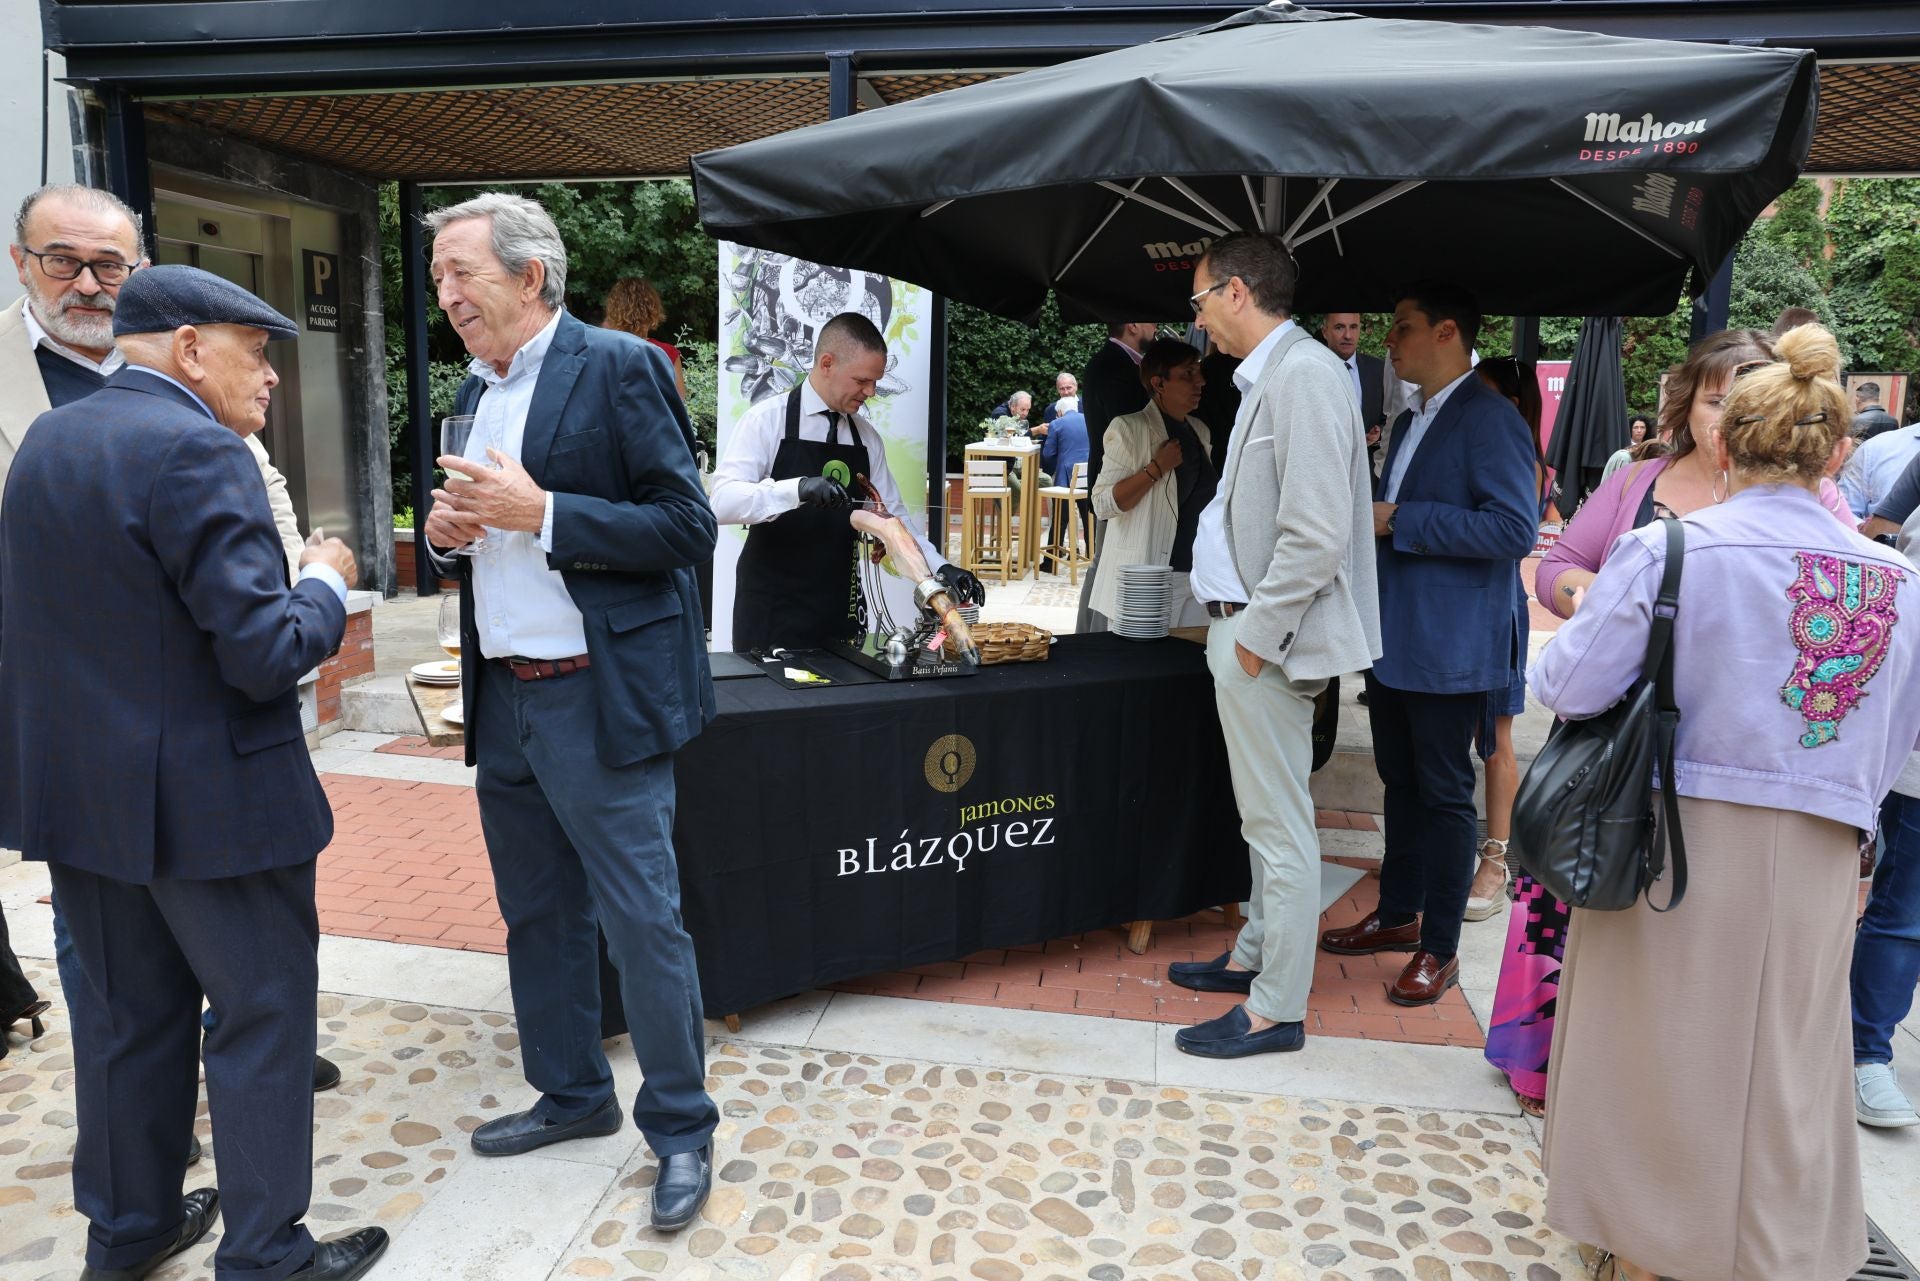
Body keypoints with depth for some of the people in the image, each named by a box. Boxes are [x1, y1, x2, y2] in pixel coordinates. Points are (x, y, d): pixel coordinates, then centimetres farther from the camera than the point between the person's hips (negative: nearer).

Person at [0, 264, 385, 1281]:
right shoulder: (195, 451, -20)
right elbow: (267, 654, -24)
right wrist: (325, 583, -5)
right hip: (206, 798, -8)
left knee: (125, 1014, 20)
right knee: (263, 1014, 6)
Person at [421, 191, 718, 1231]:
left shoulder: (619, 367, -9)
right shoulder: (476, 388, 14)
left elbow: (686, 527, -15)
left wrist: (539, 512, -20)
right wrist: (447, 531, 0)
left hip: (599, 701, -8)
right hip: (502, 702, 8)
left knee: (642, 923, 0)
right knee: (538, 915, 18)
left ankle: (681, 1126, 18)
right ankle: (572, 1095, 36)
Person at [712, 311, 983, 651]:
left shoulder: (867, 438, 7)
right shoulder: (767, 420, -9)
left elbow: (892, 515, 11)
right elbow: (723, 501, -20)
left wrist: (939, 567, -4)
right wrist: (798, 489, -36)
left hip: (838, 611, 5)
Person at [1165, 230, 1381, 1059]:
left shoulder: (1305, 374, -17)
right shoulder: (1269, 376, 15)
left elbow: (1316, 534, -24)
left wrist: (1258, 633, -17)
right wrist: (1238, 622, 15)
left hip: (1268, 639, -10)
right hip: (1247, 626, 10)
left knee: (1280, 826, 0)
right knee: (1265, 816, 21)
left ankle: (1276, 1009, 11)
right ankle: (1256, 954, 36)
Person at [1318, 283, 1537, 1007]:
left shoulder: (1491, 419, -13)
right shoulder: (1411, 421, 16)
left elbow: (1515, 529, -22)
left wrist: (1399, 521, -21)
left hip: (1449, 647, -9)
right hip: (1393, 640, 9)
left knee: (1443, 793, 2)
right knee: (1400, 782, 17)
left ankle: (1439, 949, 14)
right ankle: (1398, 914, 32)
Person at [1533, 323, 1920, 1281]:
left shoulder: (1665, 550, -13)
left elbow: (1570, 685, -13)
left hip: (1677, 842, -2)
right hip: (1817, 860, 3)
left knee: (1657, 1056, 14)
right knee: (1785, 1074, 17)